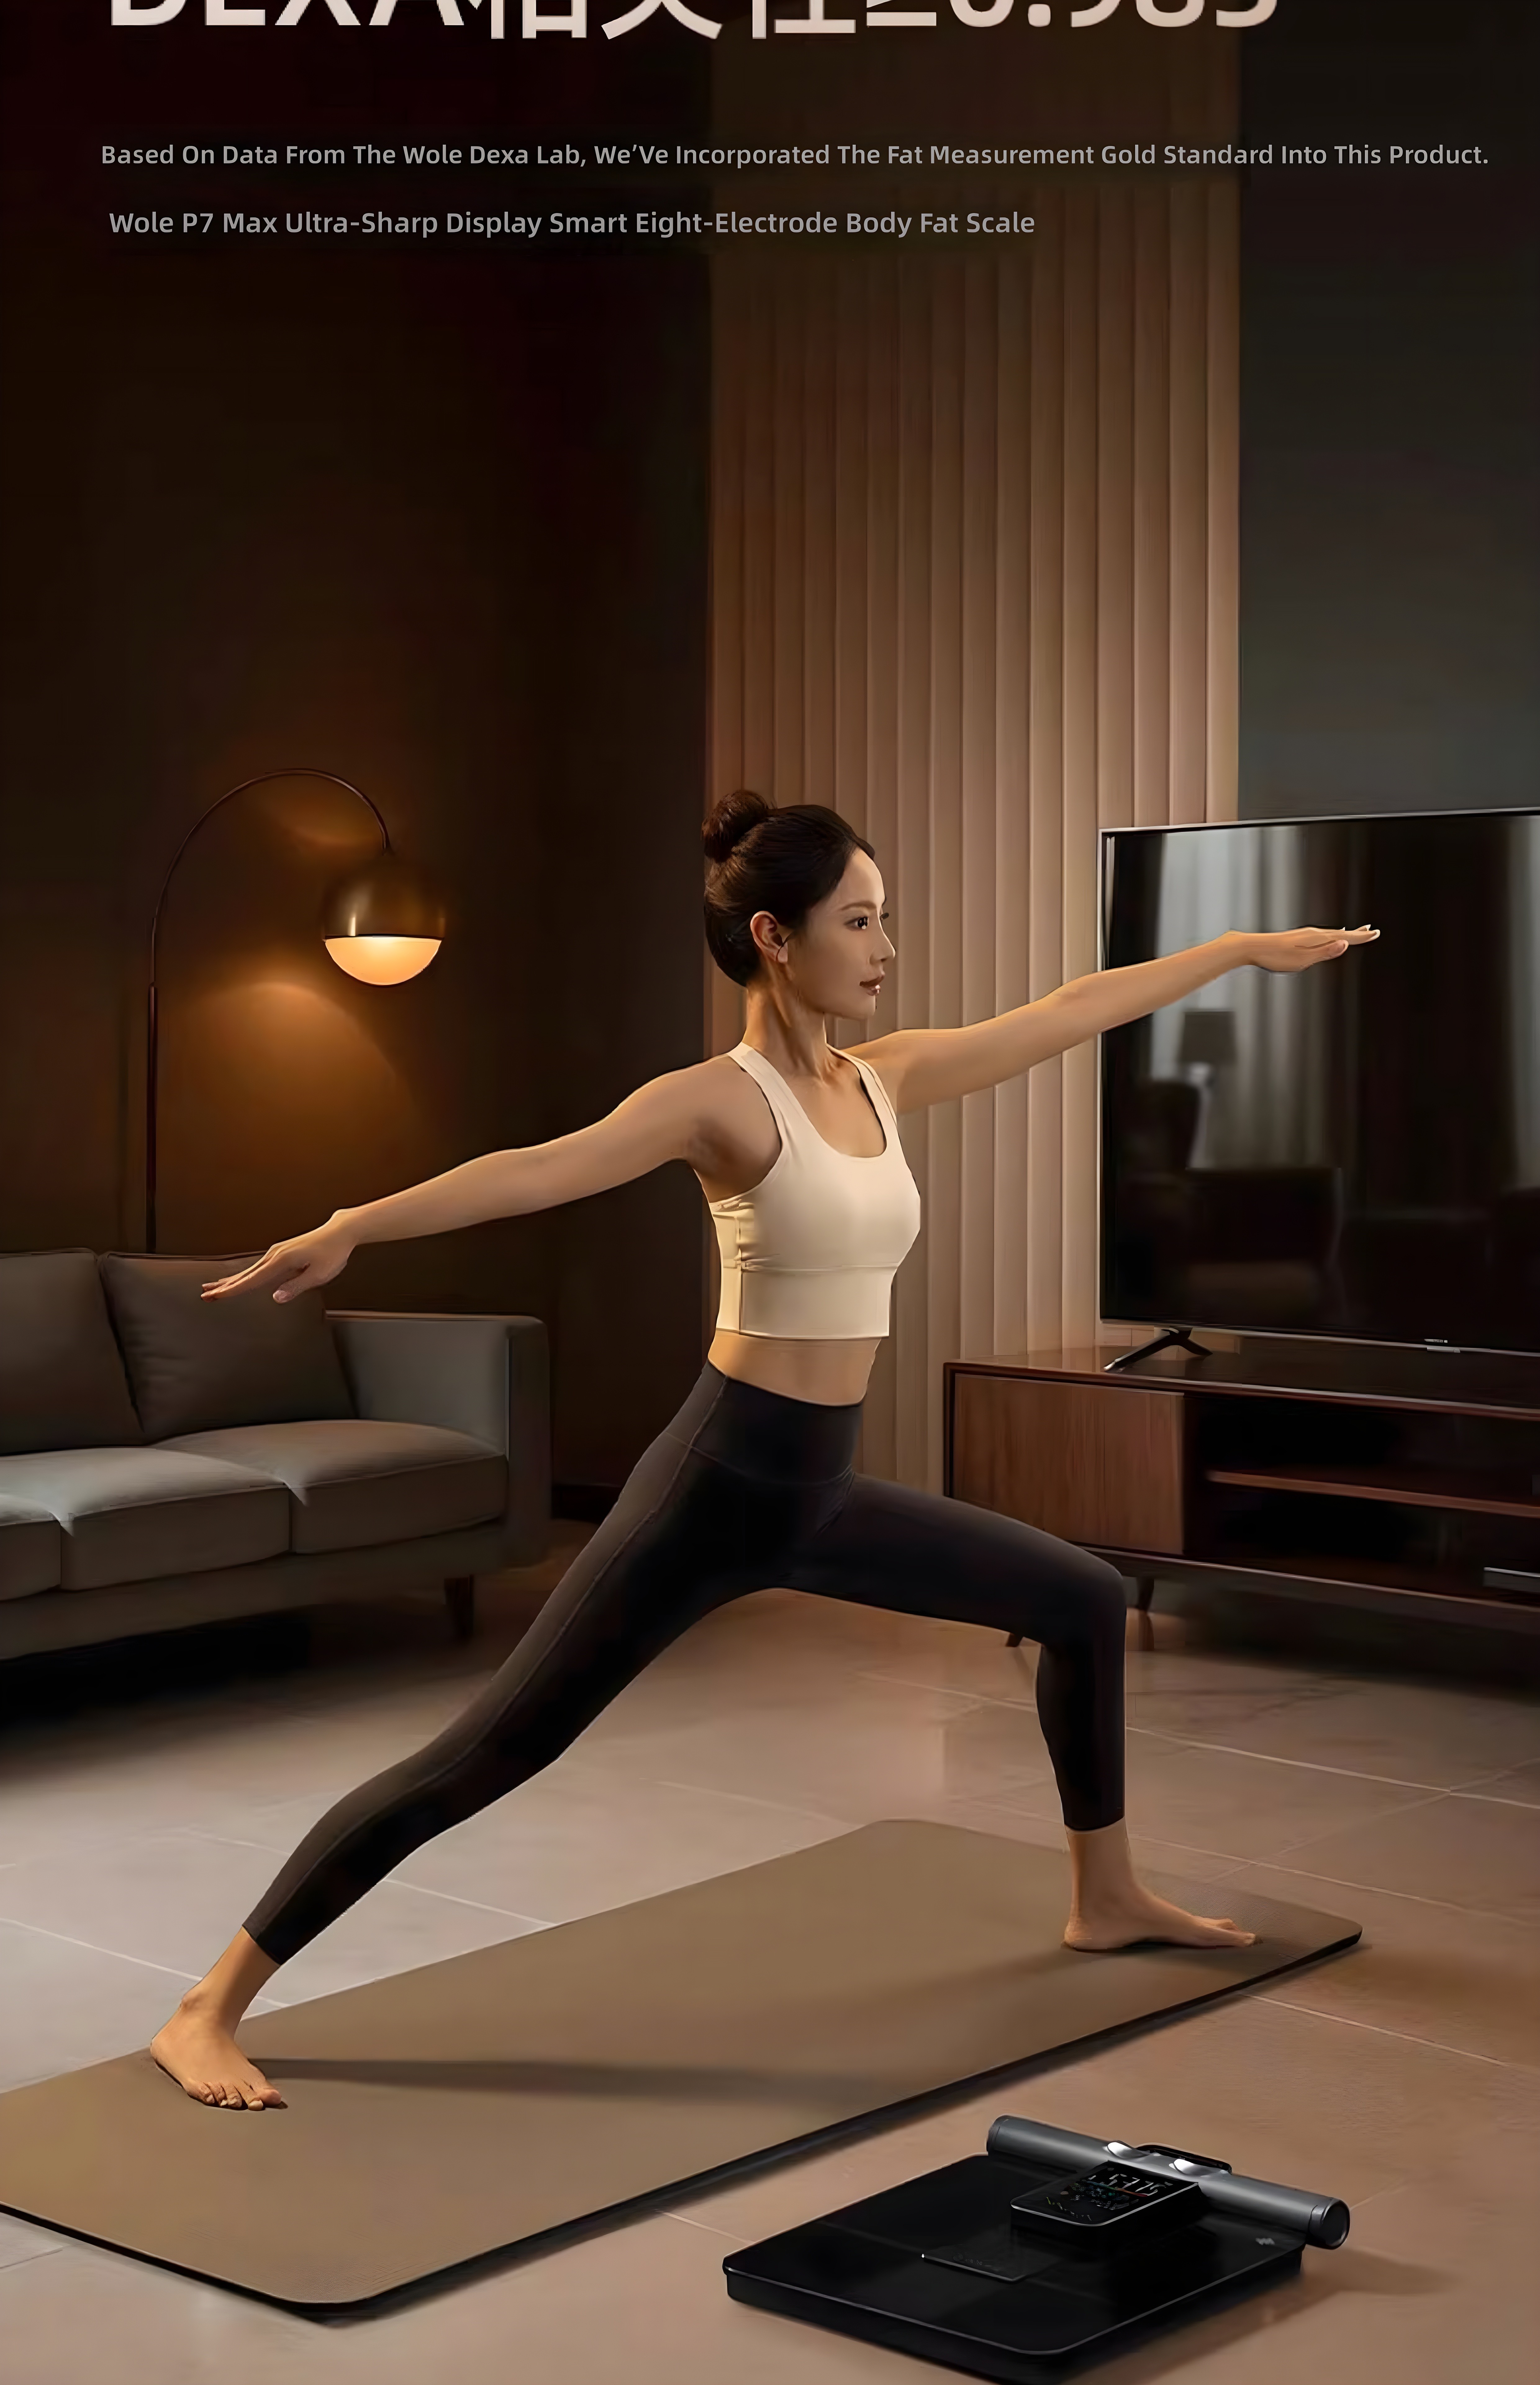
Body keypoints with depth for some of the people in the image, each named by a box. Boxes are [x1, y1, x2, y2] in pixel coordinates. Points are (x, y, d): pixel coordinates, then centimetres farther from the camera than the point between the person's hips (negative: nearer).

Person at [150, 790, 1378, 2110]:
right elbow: (546, 1167, -31)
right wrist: (350, 1227, -45)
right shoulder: (724, 1100, -15)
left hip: (820, 1493, 8)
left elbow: (1075, 1009, 17)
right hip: (718, 1483, -8)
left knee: (1087, 1602, 17)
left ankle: (1107, 1897, 36)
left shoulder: (886, 1078, 7)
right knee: (489, 1753, -9)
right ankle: (208, 2011, -2)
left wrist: (1250, 947, 26)